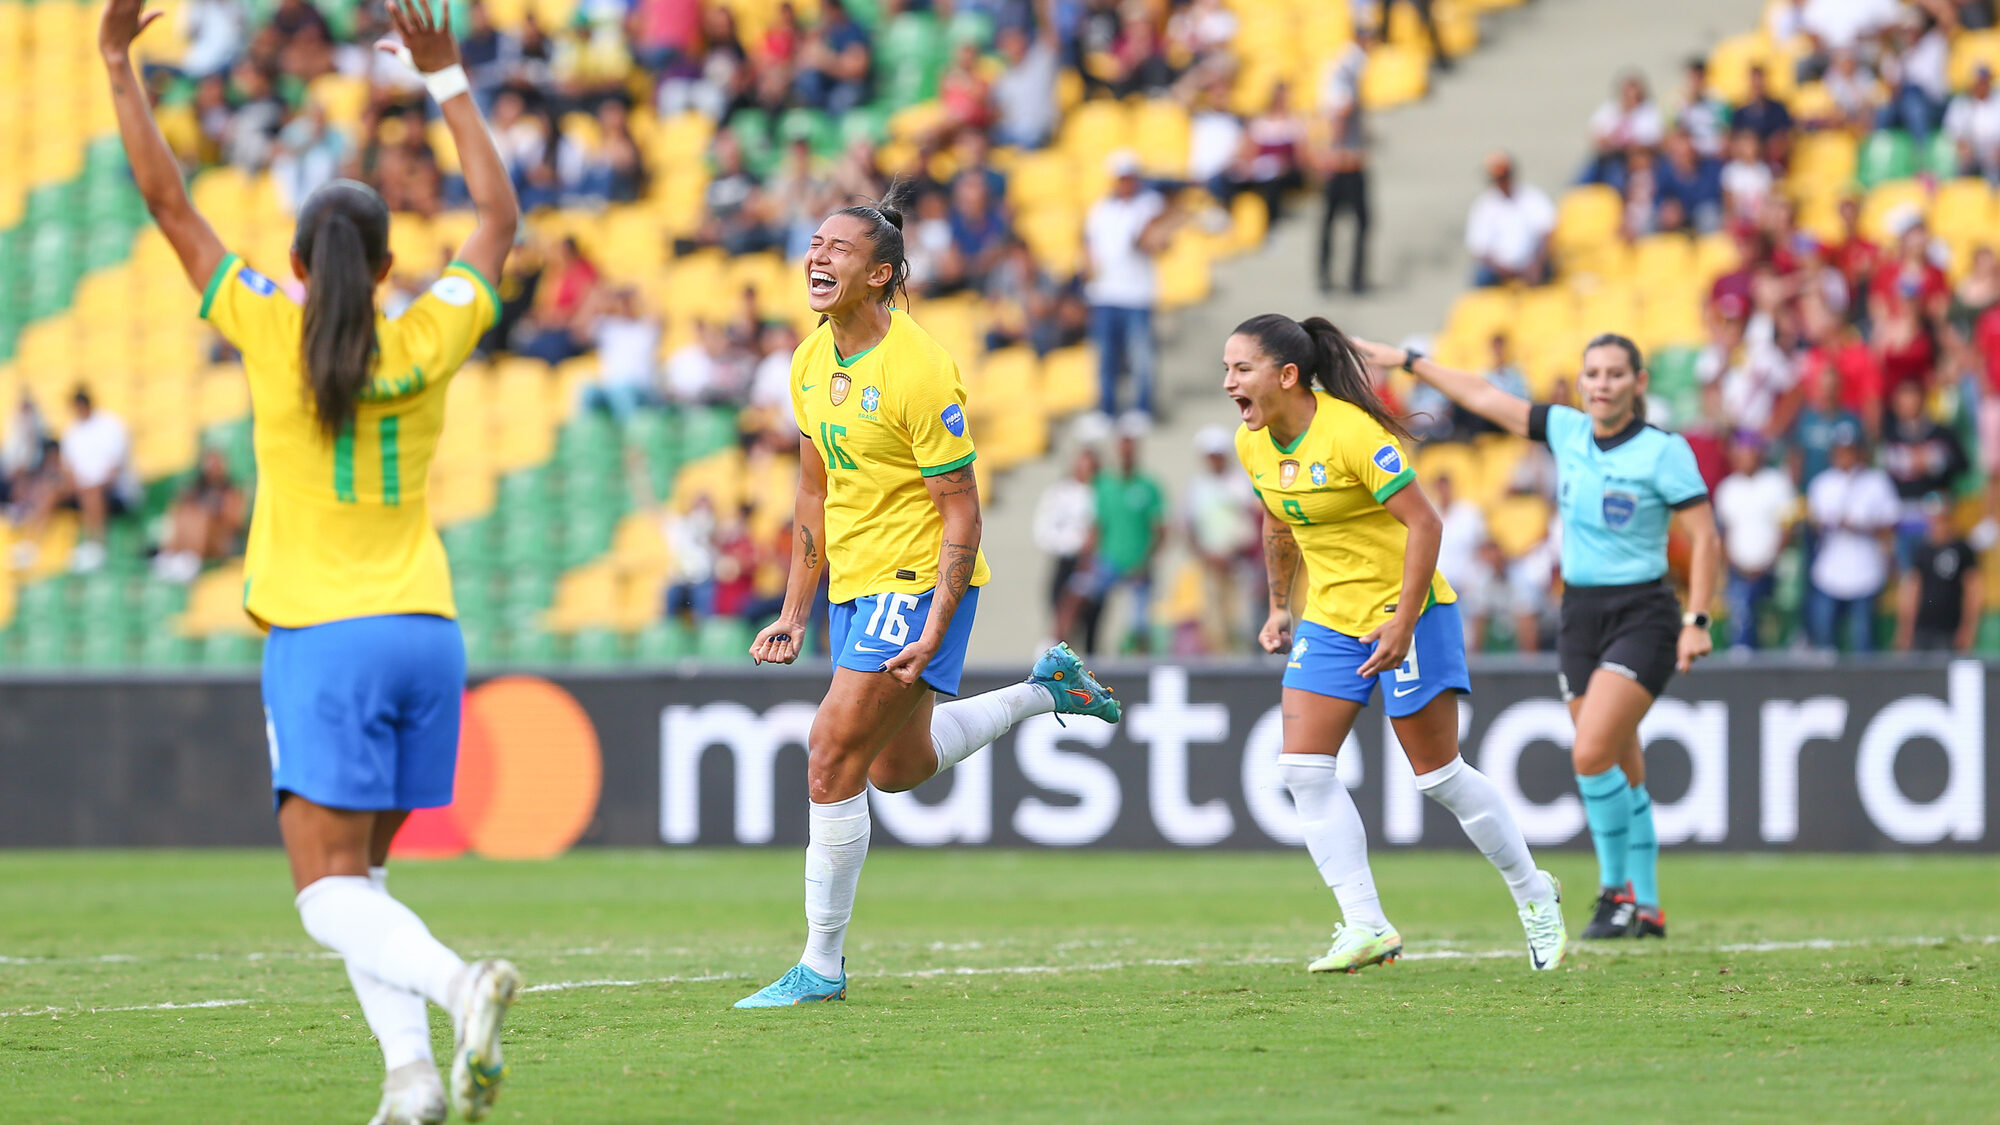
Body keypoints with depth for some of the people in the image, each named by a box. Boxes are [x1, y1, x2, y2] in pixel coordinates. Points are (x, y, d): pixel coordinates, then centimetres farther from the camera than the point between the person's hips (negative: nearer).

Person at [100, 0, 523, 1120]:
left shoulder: (272, 331, -4)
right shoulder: (427, 340, 4)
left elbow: (168, 199, 3)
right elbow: (499, 217, 20)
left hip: (322, 638, -4)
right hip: (427, 629, 4)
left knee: (332, 890, -6)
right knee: (358, 872, 14)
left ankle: (458, 985, -33)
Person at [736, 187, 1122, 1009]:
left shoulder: (918, 373, -21)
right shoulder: (813, 363, 4)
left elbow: (961, 514, -18)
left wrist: (934, 631, -24)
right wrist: (795, 611, 13)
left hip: (917, 582, -9)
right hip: (856, 585, 9)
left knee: (833, 757, -13)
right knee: (898, 767, 20)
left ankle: (821, 966, -6)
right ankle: (1045, 689, 39)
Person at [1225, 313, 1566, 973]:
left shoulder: (1352, 432, -23)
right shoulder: (1253, 445, 0)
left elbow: (1423, 523, -22)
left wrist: (1402, 623, -25)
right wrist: (1280, 607, 20)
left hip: (1404, 609, -7)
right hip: (1328, 619, 7)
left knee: (1438, 774, -1)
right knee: (1303, 768, -7)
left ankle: (1533, 895, 20)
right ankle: (1366, 927, -5)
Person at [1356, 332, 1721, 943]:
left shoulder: (1666, 452, -10)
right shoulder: (1567, 432, 5)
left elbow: (1705, 538, -10)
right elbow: (1485, 397, 14)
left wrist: (1697, 622, -18)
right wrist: (1407, 362, 19)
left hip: (1641, 617, -5)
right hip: (1580, 615, 5)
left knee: (1591, 754, -19)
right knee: (1621, 772, 6)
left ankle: (1618, 889, -5)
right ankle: (1646, 909, 12)